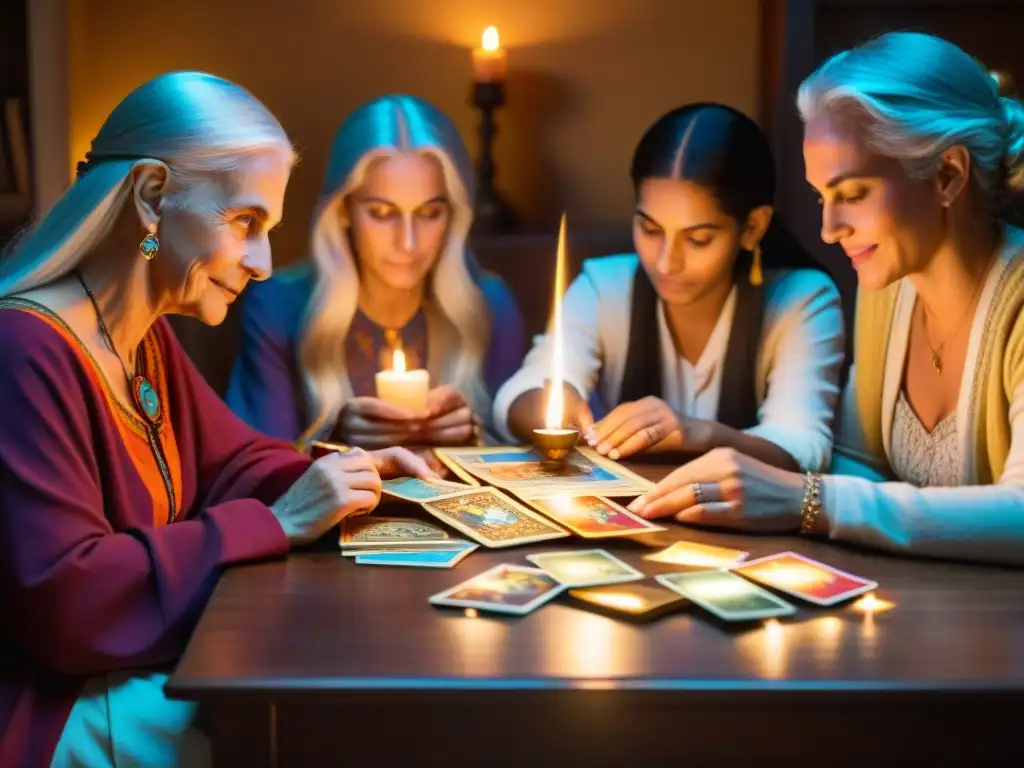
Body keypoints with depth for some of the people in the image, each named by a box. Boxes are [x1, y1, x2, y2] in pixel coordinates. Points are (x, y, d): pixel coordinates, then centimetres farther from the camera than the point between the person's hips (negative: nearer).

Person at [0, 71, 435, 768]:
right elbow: (62, 601, -28)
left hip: (146, 663, 9)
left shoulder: (145, 338, 8)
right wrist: (276, 525, -21)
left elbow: (233, 460, 19)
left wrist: (344, 478, -3)